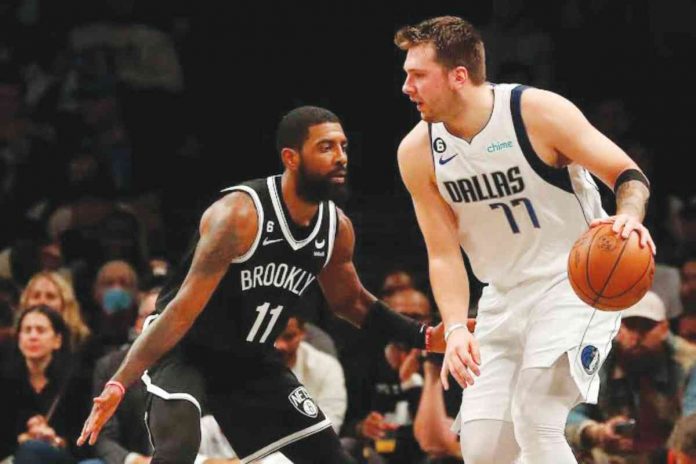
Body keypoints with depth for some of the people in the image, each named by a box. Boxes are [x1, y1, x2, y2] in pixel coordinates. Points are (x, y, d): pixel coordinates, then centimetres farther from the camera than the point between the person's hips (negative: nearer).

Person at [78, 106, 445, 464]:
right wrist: (118, 384, -36)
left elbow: (350, 303, 15)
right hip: (185, 352, -7)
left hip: (252, 361, 8)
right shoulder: (240, 215, -28)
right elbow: (183, 310, -30)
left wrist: (424, 338, 7)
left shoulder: (336, 228, -5)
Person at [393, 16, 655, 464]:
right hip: (505, 295, 5)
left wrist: (630, 215, -36)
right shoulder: (417, 152, -5)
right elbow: (444, 254, -1)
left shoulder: (539, 112, -18)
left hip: (576, 281, -5)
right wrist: (456, 329, -16)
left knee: (535, 423, -21)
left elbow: (628, 173, -13)